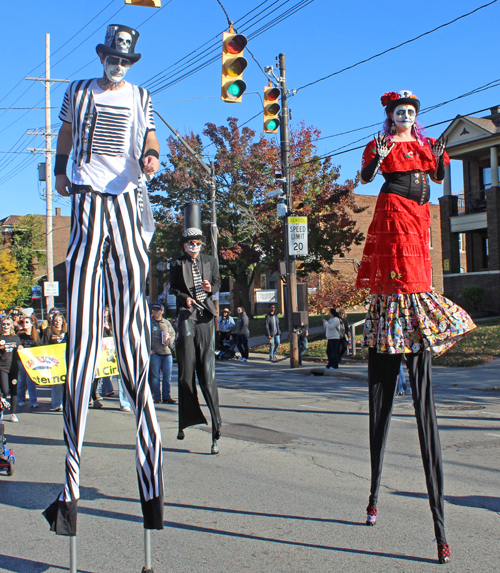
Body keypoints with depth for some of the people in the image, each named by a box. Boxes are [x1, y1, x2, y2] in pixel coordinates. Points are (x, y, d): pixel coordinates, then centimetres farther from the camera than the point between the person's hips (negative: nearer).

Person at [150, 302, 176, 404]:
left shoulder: (166, 323, 14)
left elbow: (173, 334, 16)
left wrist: (168, 340, -5)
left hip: (167, 352, 3)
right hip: (154, 353, -3)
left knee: (167, 375, 3)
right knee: (155, 375, -2)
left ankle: (166, 396, 10)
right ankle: (157, 397, 5)